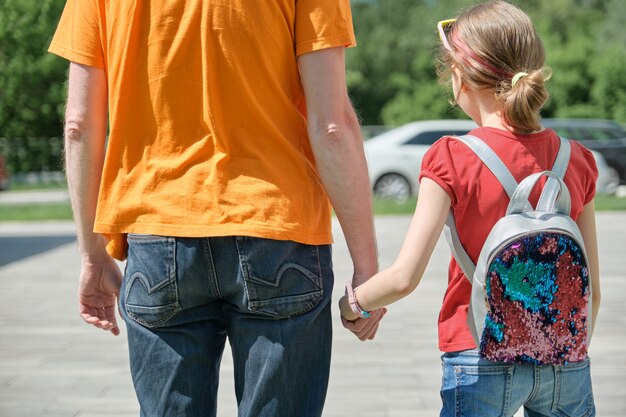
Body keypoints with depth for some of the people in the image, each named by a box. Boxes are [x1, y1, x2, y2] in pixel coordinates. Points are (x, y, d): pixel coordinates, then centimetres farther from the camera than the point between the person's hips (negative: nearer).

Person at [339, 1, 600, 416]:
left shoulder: (453, 160, -11)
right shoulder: (576, 160, 0)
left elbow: (405, 277, -14)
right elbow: (591, 289, 5)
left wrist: (353, 303, 5)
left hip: (482, 356, -3)